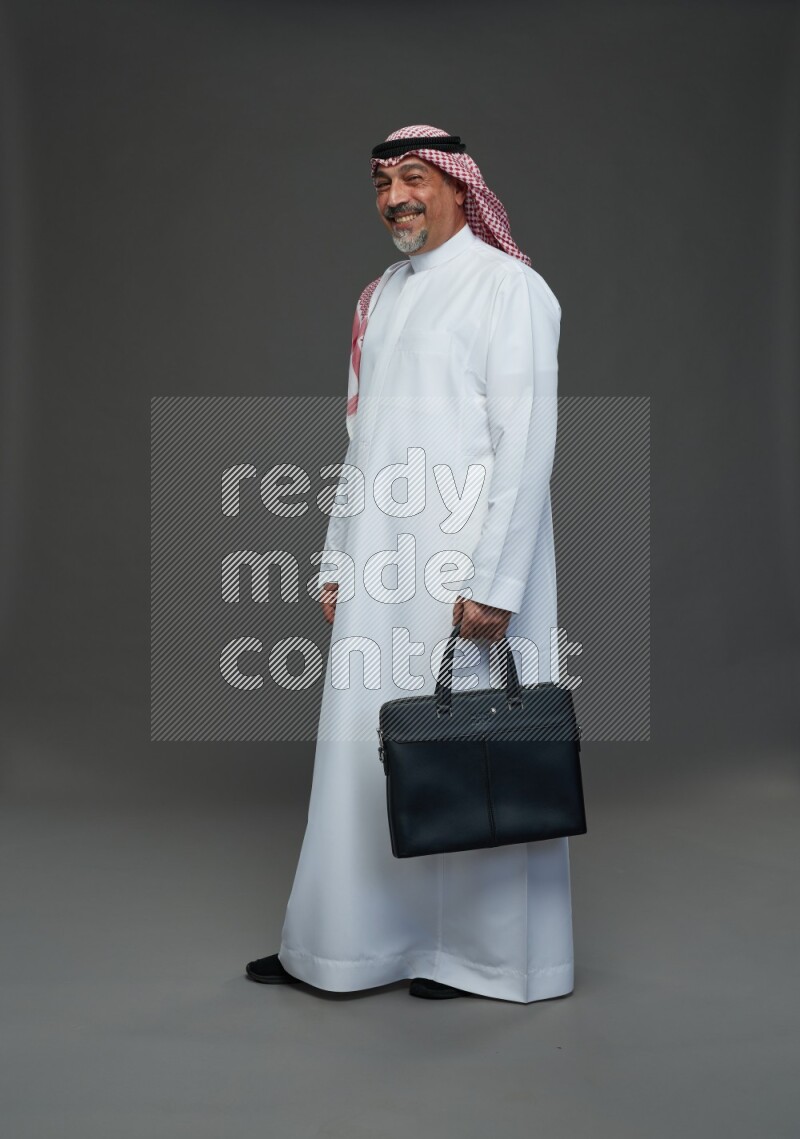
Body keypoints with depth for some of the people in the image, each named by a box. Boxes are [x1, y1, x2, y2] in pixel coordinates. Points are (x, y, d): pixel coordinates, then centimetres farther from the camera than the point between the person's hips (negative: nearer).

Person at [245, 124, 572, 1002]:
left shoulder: (509, 290, -7)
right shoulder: (379, 297, 16)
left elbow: (525, 444, -14)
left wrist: (492, 582, -19)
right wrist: (338, 560, 14)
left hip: (468, 567, -7)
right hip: (381, 570, 7)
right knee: (364, 750, 10)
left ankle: (482, 950, 20)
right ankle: (344, 945, 23)